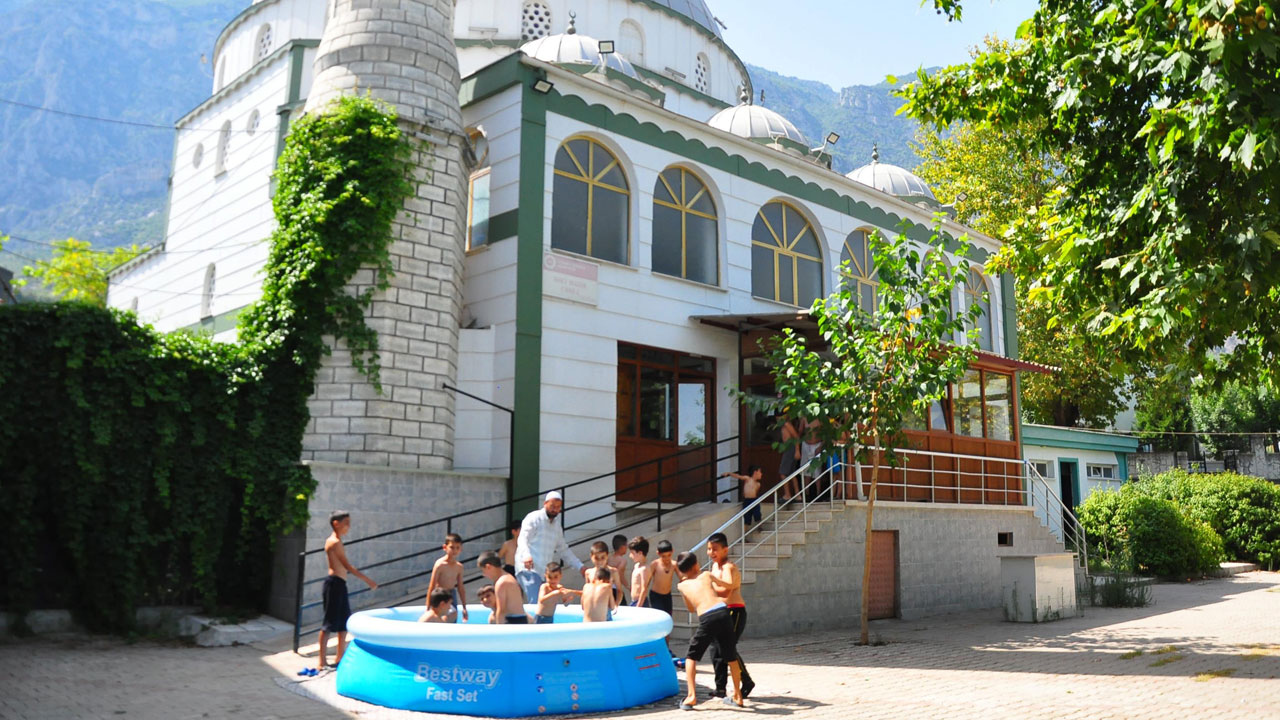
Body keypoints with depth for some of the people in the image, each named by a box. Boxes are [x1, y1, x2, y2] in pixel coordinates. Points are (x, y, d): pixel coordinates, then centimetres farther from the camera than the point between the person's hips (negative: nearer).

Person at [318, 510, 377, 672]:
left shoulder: (336, 541, 15)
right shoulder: (335, 542, -15)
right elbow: (347, 566, -18)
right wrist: (367, 580, -17)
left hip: (339, 585, 10)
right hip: (334, 584, -10)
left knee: (345, 621, 17)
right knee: (330, 622, -6)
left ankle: (340, 656, 26)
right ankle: (322, 662, -2)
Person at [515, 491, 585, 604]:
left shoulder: (557, 526, 21)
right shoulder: (533, 518, -1)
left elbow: (563, 550, 28)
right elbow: (523, 539, -14)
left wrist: (580, 567, 20)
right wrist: (526, 556, -34)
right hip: (529, 568, -7)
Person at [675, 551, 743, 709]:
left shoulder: (682, 585, 21)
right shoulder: (706, 575, 22)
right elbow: (726, 588, 36)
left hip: (706, 618, -2)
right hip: (722, 612, 2)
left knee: (691, 657, 16)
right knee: (731, 657, 20)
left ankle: (691, 696, 3)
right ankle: (737, 696, 29)